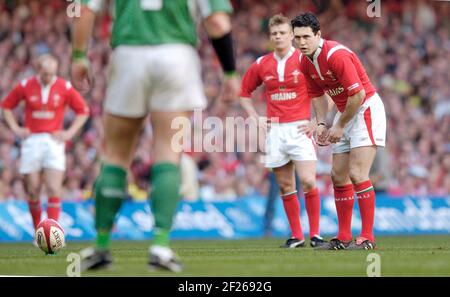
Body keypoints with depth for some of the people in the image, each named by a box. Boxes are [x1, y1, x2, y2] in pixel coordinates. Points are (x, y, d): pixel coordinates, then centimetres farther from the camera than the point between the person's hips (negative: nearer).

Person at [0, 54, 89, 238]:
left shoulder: (64, 88, -1)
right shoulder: (25, 86, 1)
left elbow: (83, 111, 9)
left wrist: (70, 132, 0)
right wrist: (15, 128, 3)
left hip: (54, 141, -1)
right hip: (31, 141, 1)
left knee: (54, 189, -12)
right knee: (32, 190, 2)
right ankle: (38, 231, 16)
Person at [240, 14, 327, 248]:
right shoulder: (261, 65, 8)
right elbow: (244, 92, 22)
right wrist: (255, 118, 10)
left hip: (299, 129, -4)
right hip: (274, 130, 4)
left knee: (308, 182, -14)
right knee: (285, 187, 6)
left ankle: (315, 234, -4)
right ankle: (296, 236, 13)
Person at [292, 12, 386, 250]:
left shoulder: (336, 55, -25)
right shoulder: (306, 63, 1)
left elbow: (358, 94, -26)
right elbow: (317, 95, 15)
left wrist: (340, 126, -16)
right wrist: (322, 124, 0)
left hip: (366, 109, -9)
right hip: (345, 112, 9)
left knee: (357, 173, -17)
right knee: (338, 175, 7)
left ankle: (367, 237, -14)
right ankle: (344, 237, 12)